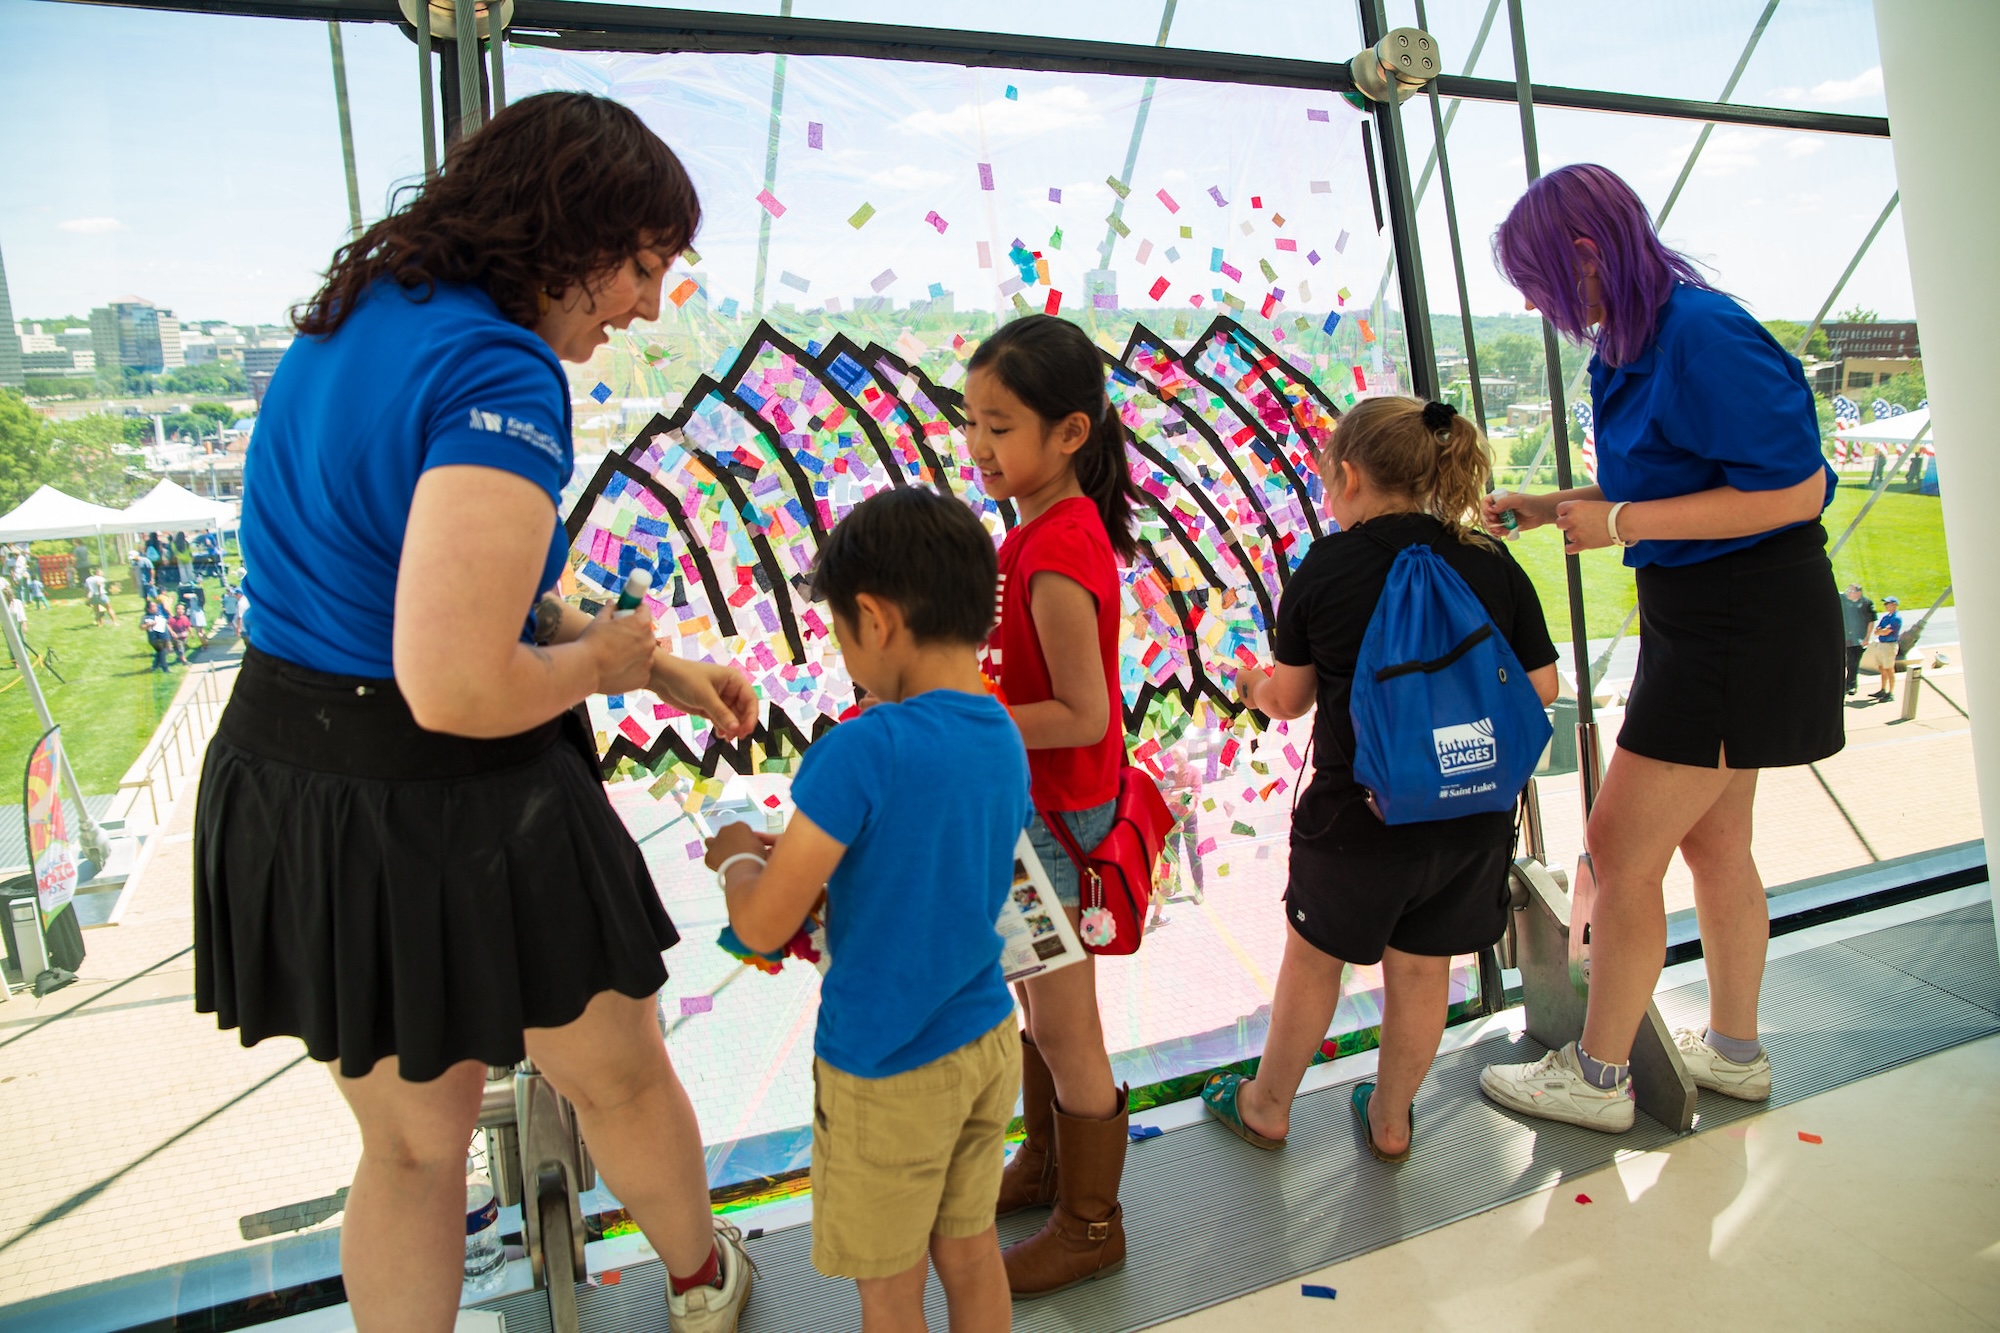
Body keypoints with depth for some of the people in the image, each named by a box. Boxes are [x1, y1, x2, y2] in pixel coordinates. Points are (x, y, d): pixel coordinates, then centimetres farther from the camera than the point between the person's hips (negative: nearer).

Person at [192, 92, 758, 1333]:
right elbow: (459, 687, -31)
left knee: (414, 1140, 24)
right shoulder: (502, 376, -23)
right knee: (622, 1078, 22)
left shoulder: (355, 323, 7)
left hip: (281, 793, 8)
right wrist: (603, 658, -10)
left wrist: (659, 660, 11)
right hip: (447, 814, -8)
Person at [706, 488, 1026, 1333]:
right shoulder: (1004, 739, -3)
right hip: (987, 1040, 6)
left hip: (886, 1071, -6)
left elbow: (763, 924, -22)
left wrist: (736, 857, -2)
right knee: (970, 1250, 23)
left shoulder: (863, 750, -27)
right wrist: (810, 859, 7)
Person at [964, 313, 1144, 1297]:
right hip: (1033, 804, 9)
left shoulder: (1058, 560, -26)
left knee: (1064, 1032, 8)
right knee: (1032, 1003, 24)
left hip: (1055, 818, -9)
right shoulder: (1050, 526, 3)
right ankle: (1046, 1164, 46)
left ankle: (1091, 1226, 29)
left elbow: (1081, 716, -26)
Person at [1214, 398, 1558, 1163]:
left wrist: (1255, 687, 21)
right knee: (1423, 969, 17)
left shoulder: (1326, 567, -9)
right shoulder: (1495, 565, -1)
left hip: (1360, 812, -3)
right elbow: (1541, 688, 2)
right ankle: (1390, 1117, 36)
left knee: (1314, 957, 16)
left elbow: (1292, 698, -1)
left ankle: (1268, 1107, 34)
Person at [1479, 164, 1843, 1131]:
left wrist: (1620, 524, -24)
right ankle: (1734, 1052, 38)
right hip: (1702, 618, 10)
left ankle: (1596, 1079, 15)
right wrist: (1546, 508, 8)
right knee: (1711, 841, 20)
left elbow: (1794, 489, -24)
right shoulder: (1630, 343, 6)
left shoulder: (1701, 335, -23)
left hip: (1742, 623, -10)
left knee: (1621, 847, -2)